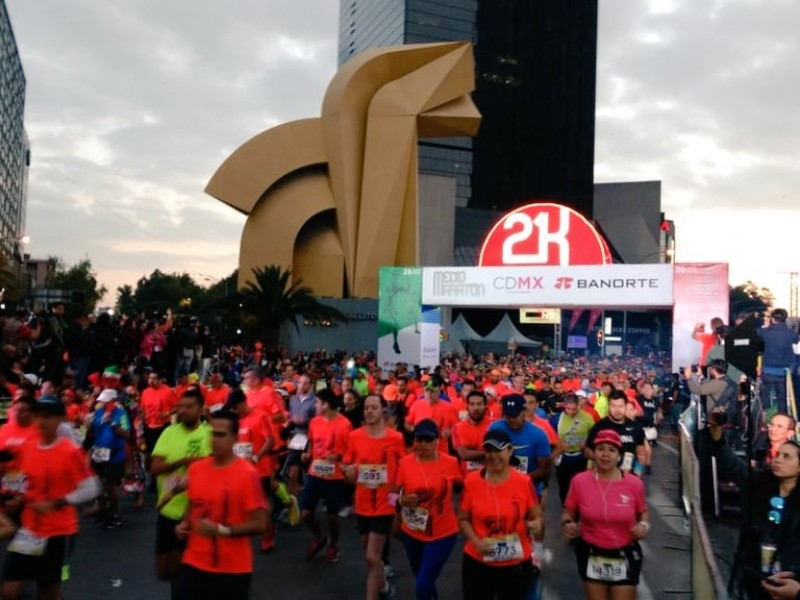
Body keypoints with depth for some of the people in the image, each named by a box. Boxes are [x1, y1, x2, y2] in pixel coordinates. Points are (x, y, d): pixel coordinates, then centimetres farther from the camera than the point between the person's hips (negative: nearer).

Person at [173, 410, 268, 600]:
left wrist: (221, 530, -24)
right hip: (194, 563, 5)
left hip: (232, 569, -5)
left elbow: (259, 524, -17)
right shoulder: (196, 468, 2)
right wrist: (184, 524, 1)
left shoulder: (247, 474, -17)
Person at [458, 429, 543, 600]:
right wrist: (476, 541, -14)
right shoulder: (471, 481, -7)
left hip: (516, 564, 0)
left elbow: (537, 517, 3)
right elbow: (463, 518, 2)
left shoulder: (524, 482, -7)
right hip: (478, 562, 0)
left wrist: (536, 525, -20)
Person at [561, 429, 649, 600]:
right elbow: (568, 511, 3)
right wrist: (567, 523, -18)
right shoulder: (579, 481, -10)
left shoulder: (634, 484, -10)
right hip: (591, 554, 1)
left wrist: (643, 525, -12)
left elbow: (642, 512, 8)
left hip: (624, 555, -1)